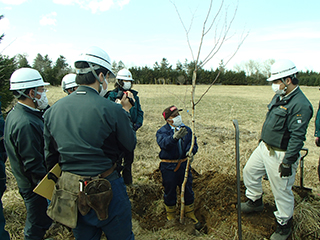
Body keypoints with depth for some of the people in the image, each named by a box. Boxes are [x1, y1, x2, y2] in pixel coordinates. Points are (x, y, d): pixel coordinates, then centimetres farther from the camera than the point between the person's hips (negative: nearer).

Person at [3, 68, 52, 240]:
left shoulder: (14, 114, 4)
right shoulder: (26, 123, -30)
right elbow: (33, 165, -28)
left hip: (26, 182, 10)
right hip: (36, 186, -10)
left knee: (37, 221, 28)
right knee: (37, 226, 10)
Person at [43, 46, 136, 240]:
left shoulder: (53, 110, -4)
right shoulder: (111, 109, -21)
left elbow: (50, 155, 5)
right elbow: (130, 145, -6)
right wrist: (125, 111, 5)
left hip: (70, 191, 5)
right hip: (106, 191, -5)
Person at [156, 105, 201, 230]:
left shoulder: (186, 129, 5)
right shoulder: (162, 131, -9)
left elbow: (193, 143, 3)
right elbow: (163, 144, -29)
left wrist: (191, 151, -21)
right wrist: (175, 137, -48)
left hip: (183, 164, 3)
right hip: (168, 167, -3)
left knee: (188, 190, 13)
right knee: (170, 192, 12)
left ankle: (190, 214, 37)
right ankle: (170, 217, 35)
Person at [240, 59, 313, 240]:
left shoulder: (301, 105, -23)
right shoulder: (278, 97, 7)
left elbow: (297, 137, -25)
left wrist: (287, 162, -23)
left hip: (280, 154, -9)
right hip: (264, 147, 9)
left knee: (282, 191, 5)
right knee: (249, 171, 21)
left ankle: (284, 225, 28)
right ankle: (255, 202, 44)